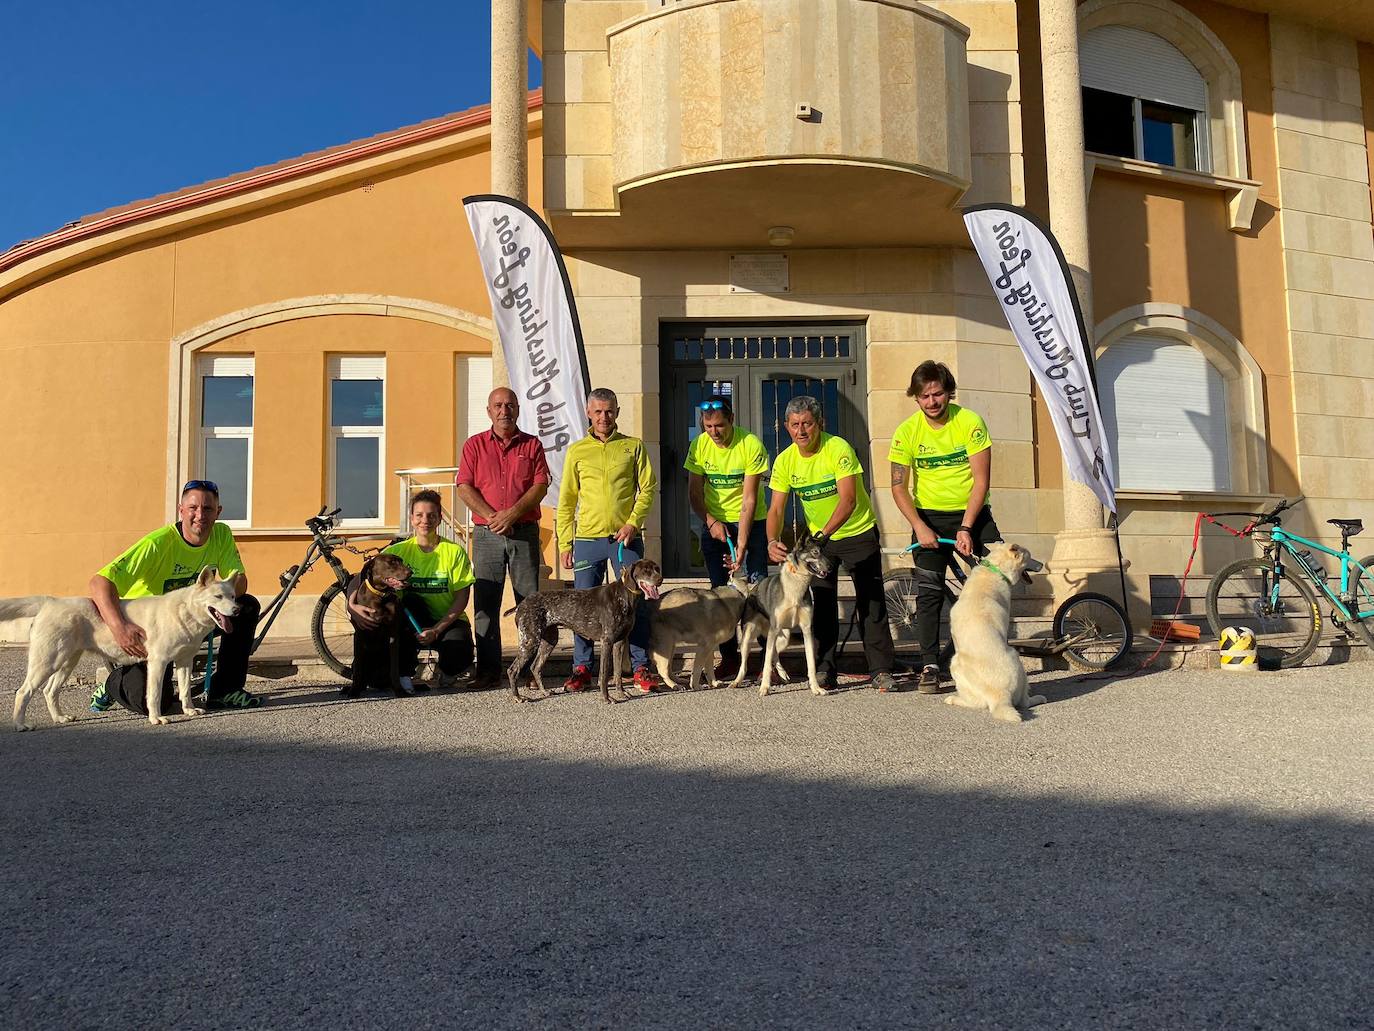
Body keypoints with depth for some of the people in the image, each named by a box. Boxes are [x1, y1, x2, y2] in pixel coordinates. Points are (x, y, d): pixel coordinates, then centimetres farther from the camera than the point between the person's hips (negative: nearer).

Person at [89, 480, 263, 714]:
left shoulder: (222, 535, -10)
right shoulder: (158, 543, -28)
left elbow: (239, 582, -12)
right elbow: (100, 582, -34)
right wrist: (119, 628, -49)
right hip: (146, 627, -6)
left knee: (248, 606, -15)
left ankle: (225, 691, -4)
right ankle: (114, 683, 15)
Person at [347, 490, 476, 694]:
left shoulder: (454, 551, -7)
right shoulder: (398, 551, -4)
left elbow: (461, 598, -9)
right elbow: (361, 578, -11)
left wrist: (436, 630, -20)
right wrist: (352, 605, -32)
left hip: (447, 622, -1)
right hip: (413, 623, 2)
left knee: (460, 657, -32)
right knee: (409, 599, -31)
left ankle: (447, 673, 9)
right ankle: (405, 675, -18)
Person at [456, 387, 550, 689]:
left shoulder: (532, 445, 10)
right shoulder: (474, 445, 11)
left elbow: (541, 486, 0)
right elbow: (464, 488, 1)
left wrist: (512, 513, -13)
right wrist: (492, 516, -11)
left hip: (524, 531, 0)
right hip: (486, 534, 0)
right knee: (485, 604, -1)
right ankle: (488, 670, 6)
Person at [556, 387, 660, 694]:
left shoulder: (633, 446, 8)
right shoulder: (577, 451, 9)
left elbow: (647, 487, 4)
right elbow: (566, 501, 10)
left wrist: (633, 522, -10)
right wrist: (565, 543, 4)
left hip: (626, 538, -1)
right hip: (587, 539, 1)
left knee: (636, 602, -2)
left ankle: (641, 667, 8)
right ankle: (582, 668, 12)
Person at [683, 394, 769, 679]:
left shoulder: (751, 445, -19)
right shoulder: (699, 445, -8)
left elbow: (749, 499, -20)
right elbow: (694, 492, -2)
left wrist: (742, 545, -24)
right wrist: (711, 522, -18)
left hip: (751, 522, -3)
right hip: (714, 523, 3)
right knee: (720, 591, 3)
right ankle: (729, 657, 10)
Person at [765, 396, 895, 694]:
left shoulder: (838, 449, -23)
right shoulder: (785, 461, -9)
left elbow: (848, 500, -30)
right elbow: (776, 508, -11)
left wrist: (823, 534, -42)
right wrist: (773, 541, -30)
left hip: (858, 532, -4)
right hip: (818, 537, 4)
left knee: (871, 602, -5)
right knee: (823, 603, 3)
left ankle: (881, 671, 0)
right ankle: (824, 670, 10)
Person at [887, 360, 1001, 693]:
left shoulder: (970, 422, -10)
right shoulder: (907, 431, -6)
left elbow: (981, 480, -12)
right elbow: (899, 487, -6)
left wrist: (965, 529, -17)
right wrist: (920, 527, -19)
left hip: (971, 514, 0)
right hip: (930, 517, 1)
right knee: (928, 593, -5)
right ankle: (930, 666, 0)